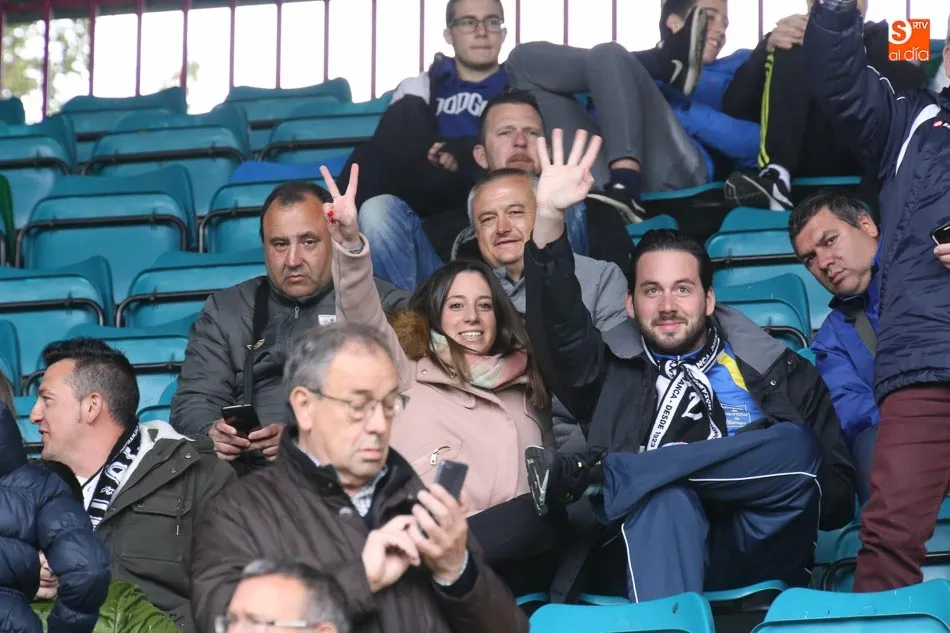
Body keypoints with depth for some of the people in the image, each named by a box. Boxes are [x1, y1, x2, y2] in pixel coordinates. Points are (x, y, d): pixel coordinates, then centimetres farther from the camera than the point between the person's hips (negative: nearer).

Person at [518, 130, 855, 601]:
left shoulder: (784, 375, 22)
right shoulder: (613, 373, 23)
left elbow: (839, 498, 16)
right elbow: (558, 324, 3)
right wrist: (548, 217, -12)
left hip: (758, 555, 1)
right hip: (658, 561, -1)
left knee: (796, 447, -28)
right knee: (663, 493, -34)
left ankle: (586, 471, -23)